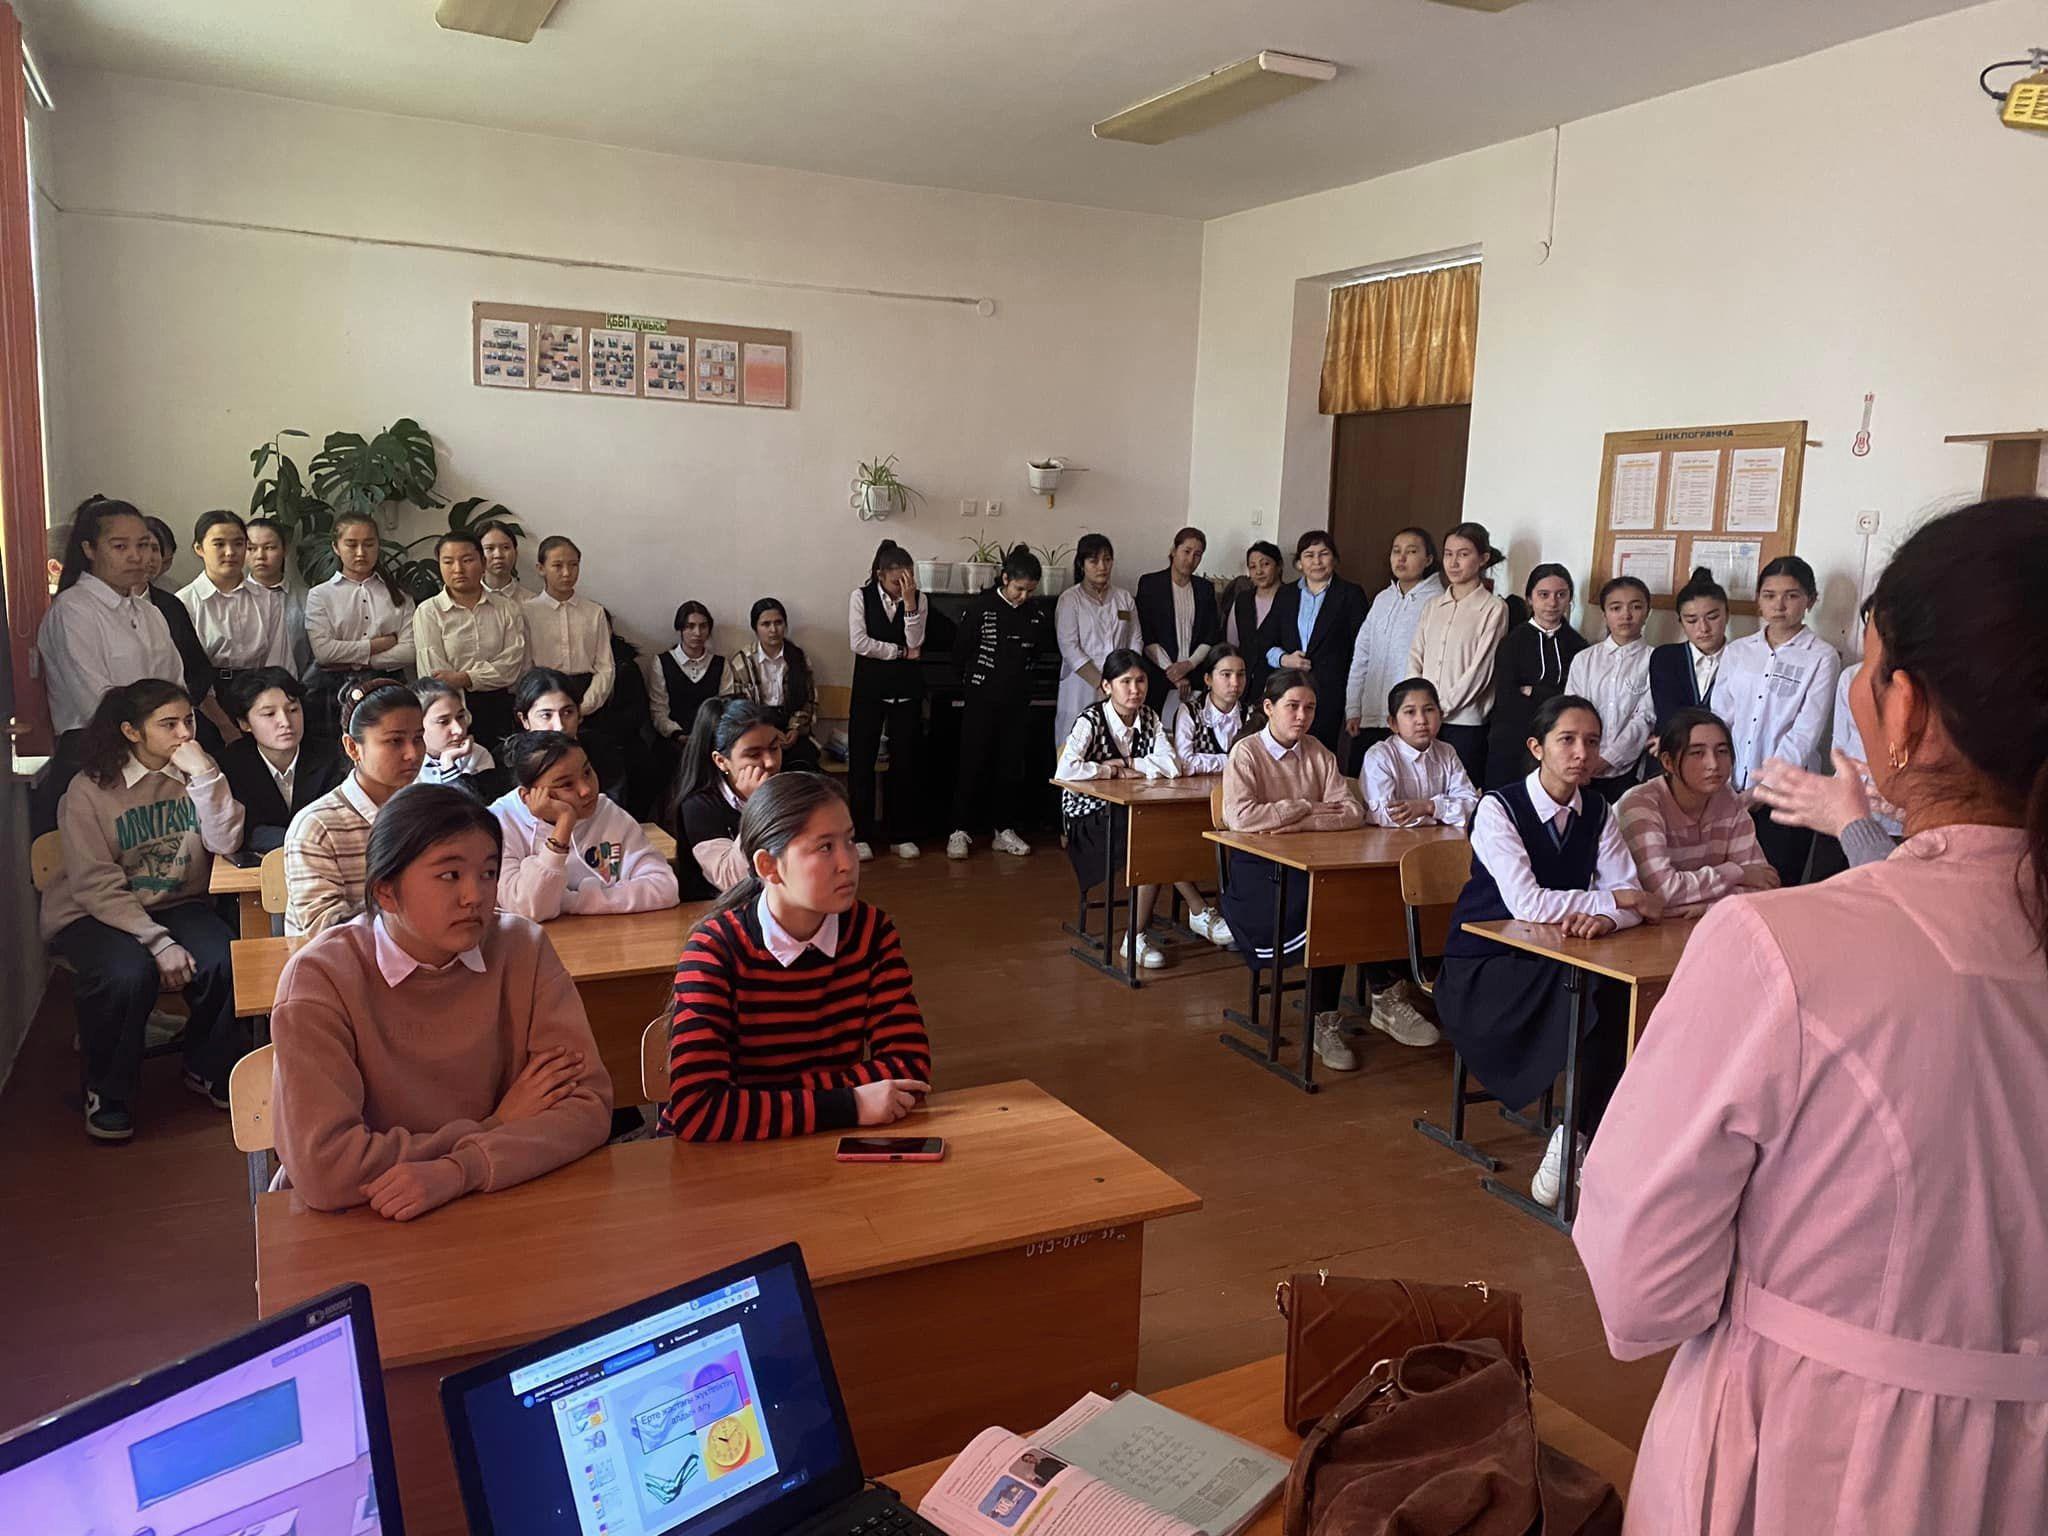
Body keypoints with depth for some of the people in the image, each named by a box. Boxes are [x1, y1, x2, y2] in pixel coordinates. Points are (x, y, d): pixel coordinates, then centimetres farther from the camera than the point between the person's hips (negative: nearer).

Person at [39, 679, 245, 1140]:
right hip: (93, 913, -3)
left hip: (177, 904, 4)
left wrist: (205, 775, -23)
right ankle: (108, 1095, -8)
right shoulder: (89, 790, -10)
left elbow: (226, 842, -12)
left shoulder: (194, 774, 2)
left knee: (227, 962, -24)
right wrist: (158, 943, -24)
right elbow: (96, 885, -15)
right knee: (129, 974, -33)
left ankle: (208, 1071, 4)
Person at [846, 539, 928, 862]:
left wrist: (909, 602, -17)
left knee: (905, 762, 5)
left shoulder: (919, 599, 2)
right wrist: (900, 652, -8)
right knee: (861, 761, 0)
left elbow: (915, 642, -10)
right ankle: (861, 834, 9)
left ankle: (901, 835, 15)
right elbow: (859, 642, -12)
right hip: (869, 688, -1)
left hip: (907, 689, 1)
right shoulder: (861, 597, -2)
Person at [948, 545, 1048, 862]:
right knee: (972, 764, 0)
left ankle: (1004, 830, 17)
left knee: (1012, 765, 7)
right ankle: (960, 830, 6)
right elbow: (960, 651, -3)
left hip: (1017, 701, 4)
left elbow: (1041, 650, 17)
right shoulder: (981, 608, -10)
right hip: (981, 699, -4)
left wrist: (1018, 673, 12)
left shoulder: (1036, 613, 1)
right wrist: (972, 680, 7)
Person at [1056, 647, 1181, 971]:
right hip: (1089, 818, -5)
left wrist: (1123, 764, -13)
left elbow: (1172, 766, -9)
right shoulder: (1090, 720, -12)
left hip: (1133, 814, 5)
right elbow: (1065, 770, -28)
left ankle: (1138, 938, -13)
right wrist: (1109, 769, -13)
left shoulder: (1148, 718, 4)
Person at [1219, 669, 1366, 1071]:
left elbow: (1352, 811, 0)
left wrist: (1303, 824, -17)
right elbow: (1240, 816, -21)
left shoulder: (1318, 753, 11)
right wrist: (1305, 807, -12)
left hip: (1309, 866, 5)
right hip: (1259, 869, -4)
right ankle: (1325, 1022, -9)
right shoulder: (1246, 752, -5)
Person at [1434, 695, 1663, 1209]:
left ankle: (1577, 1137, -7)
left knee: (1620, 995, -24)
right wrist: (1614, 900, -15)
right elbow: (1526, 903, -23)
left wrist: (1604, 917, -27)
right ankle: (1578, 1136, -8)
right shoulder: (1498, 808, -13)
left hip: (1553, 967, 5)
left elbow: (1630, 891, -4)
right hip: (1482, 972, -5)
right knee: (1585, 997, -29)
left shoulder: (1597, 813, 5)